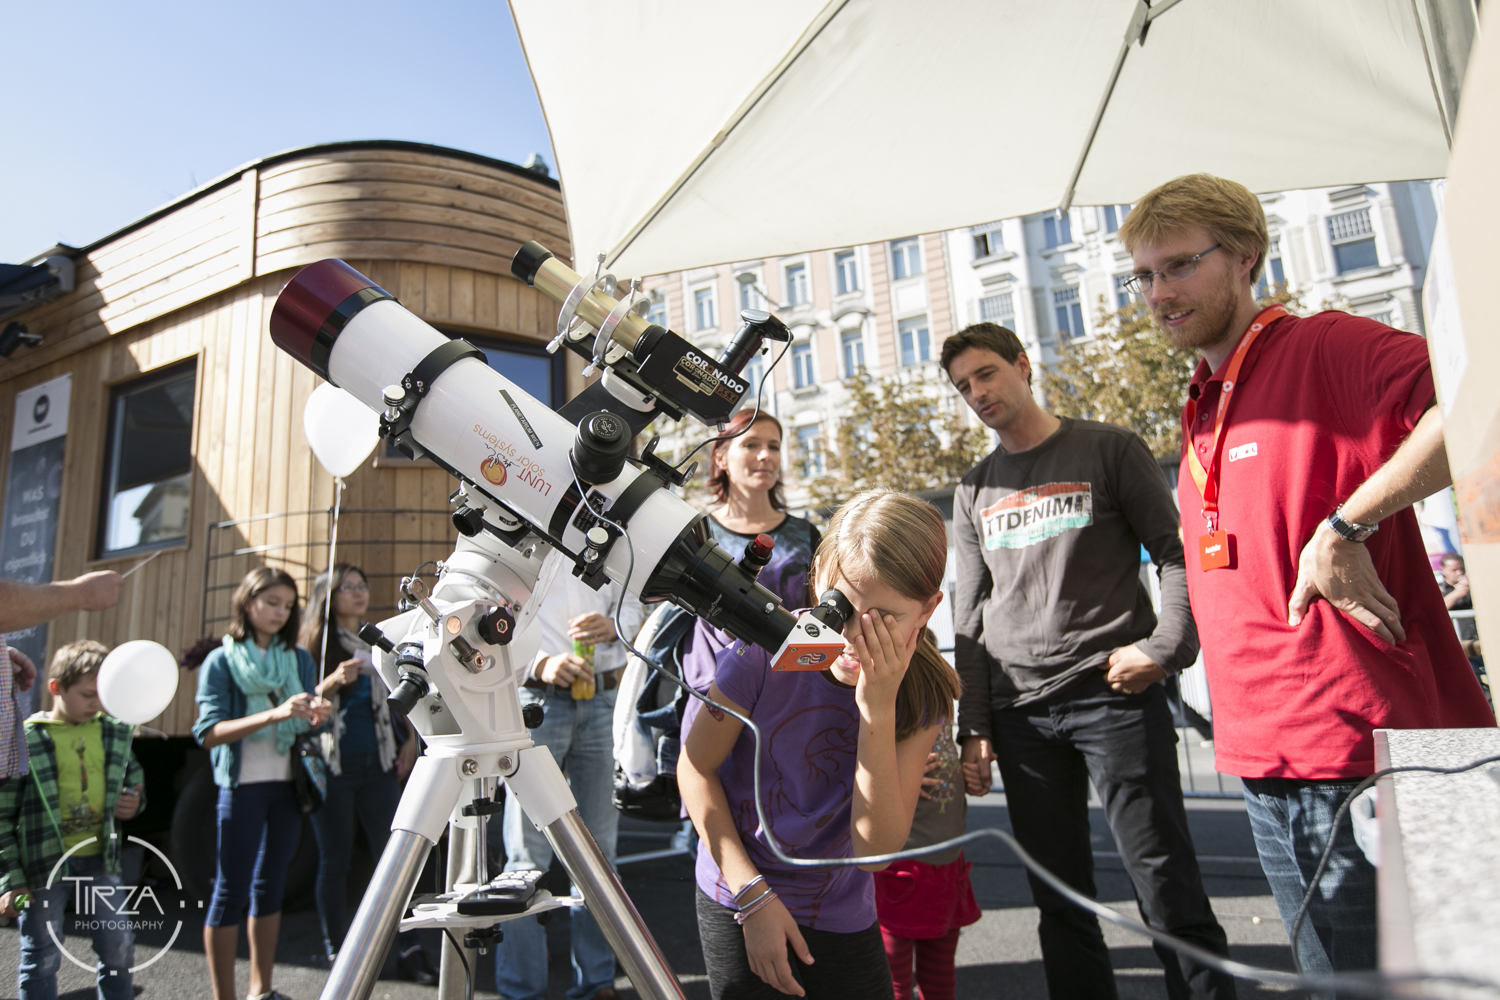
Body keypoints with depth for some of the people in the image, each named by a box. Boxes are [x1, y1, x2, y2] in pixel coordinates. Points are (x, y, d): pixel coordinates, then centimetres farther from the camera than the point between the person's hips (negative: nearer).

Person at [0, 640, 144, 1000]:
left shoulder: (116, 733, 3)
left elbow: (135, 778, 19)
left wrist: (134, 801, -5)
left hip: (100, 861, 4)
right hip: (45, 865, -4)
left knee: (119, 949, 8)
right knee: (42, 959, 9)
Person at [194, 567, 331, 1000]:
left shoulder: (300, 659, 9)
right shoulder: (221, 661, -3)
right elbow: (210, 733, -13)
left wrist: (316, 717, -13)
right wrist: (274, 714, -26)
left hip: (288, 784, 4)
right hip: (243, 785, -4)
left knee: (271, 885, 11)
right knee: (231, 889, 1)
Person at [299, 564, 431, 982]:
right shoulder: (312, 647, 0)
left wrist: (410, 740, 8)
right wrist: (332, 682, -21)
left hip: (378, 764, 3)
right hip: (332, 765, -3)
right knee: (335, 861, 5)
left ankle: (409, 949, 5)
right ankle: (337, 952, 19)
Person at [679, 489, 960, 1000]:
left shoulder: (923, 694, -15)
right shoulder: (765, 650, -23)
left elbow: (874, 851, -20)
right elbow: (696, 768, -12)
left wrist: (878, 710, -30)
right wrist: (754, 895, -14)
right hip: (737, 902, -2)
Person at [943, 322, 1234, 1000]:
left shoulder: (1108, 449, 4)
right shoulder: (974, 490, 14)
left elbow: (1178, 556, 1)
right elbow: (969, 619, 12)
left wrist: (1163, 649, -14)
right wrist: (973, 727, 7)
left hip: (1115, 696, -3)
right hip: (1020, 715, 4)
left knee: (1167, 889, -1)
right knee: (1060, 901, 10)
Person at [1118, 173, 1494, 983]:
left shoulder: (1323, 348, -8)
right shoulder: (1202, 414, 15)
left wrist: (1344, 527, -24)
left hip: (1362, 745, -7)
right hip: (1266, 762, 8)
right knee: (1333, 975, 20)